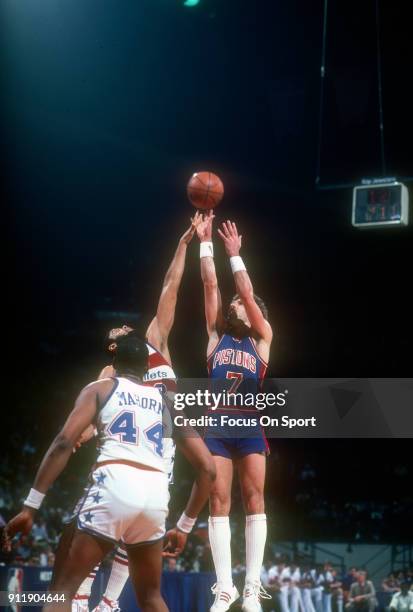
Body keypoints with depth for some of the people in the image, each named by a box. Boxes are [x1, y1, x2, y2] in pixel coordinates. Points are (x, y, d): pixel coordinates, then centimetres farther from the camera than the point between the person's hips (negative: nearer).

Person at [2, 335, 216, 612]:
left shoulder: (100, 388, 16)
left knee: (62, 589, 5)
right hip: (156, 495, 4)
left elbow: (65, 441, 0)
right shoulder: (167, 402, 26)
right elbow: (208, 468, 21)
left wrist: (30, 506, -2)